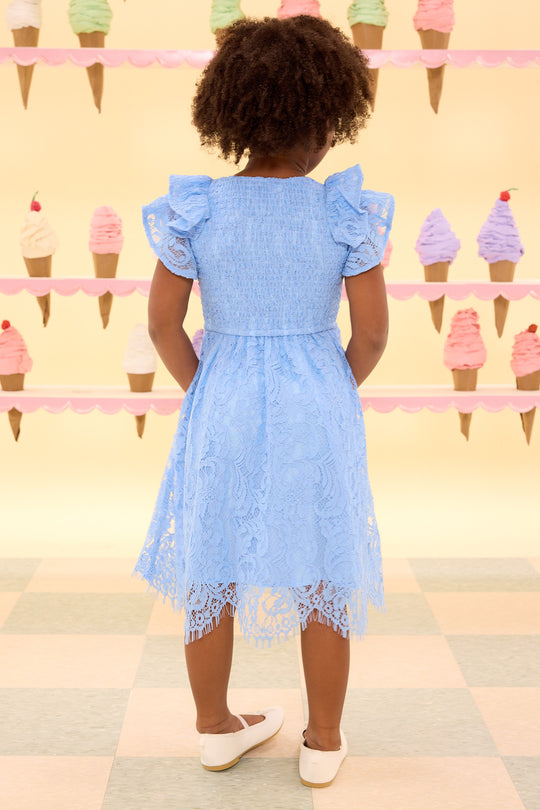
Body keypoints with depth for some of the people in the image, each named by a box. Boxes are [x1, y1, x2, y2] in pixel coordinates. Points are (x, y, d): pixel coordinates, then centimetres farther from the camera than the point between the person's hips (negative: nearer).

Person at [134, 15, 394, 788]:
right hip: (316, 412, -1)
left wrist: (205, 393, 11)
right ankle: (324, 743, 30)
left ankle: (216, 729, 36)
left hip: (221, 409, 1)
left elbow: (163, 323, -3)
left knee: (210, 572, 18)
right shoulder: (346, 211, -10)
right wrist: (339, 394, 9)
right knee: (324, 579, 15)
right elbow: (373, 331, -8)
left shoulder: (196, 209, -7)